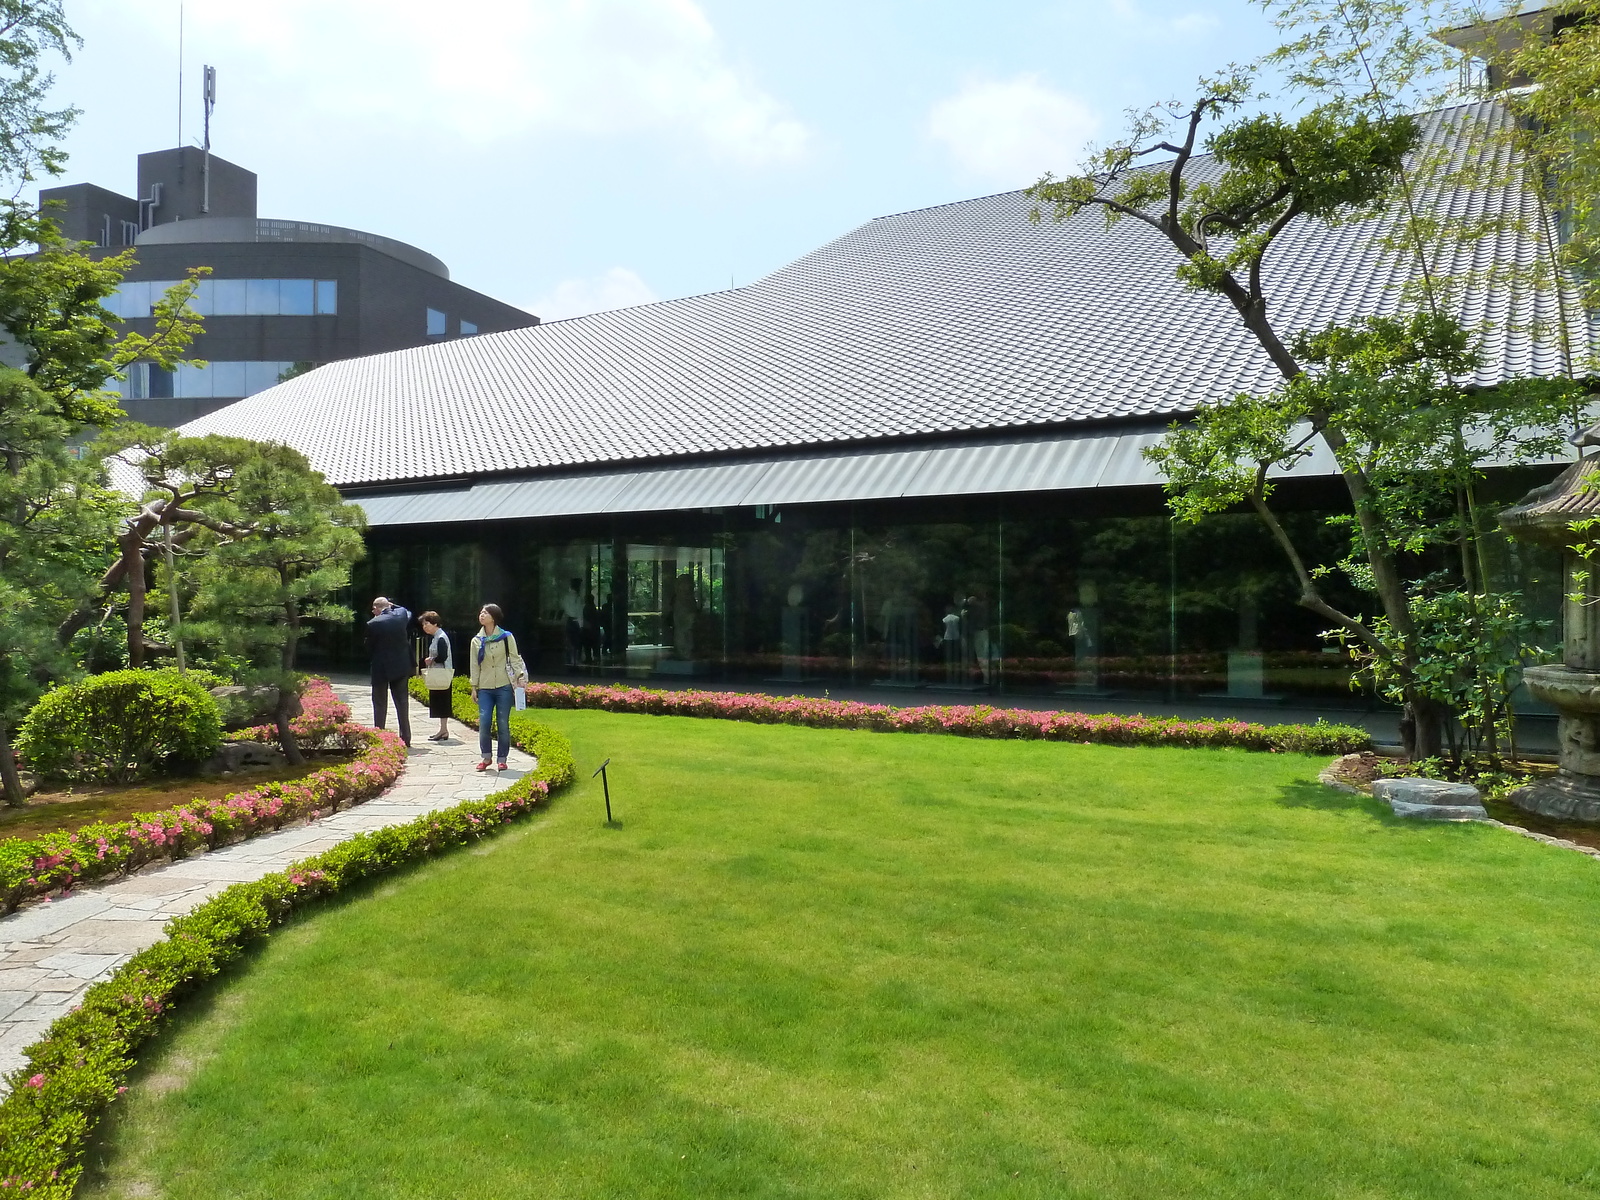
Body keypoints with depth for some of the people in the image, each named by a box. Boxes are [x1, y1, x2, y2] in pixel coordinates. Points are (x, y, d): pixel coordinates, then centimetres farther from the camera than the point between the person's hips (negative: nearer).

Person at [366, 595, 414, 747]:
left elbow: (369, 646, -3)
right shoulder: (402, 615, -3)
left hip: (381, 668, -4)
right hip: (401, 666, 4)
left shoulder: (373, 624, -14)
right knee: (402, 701, 10)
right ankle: (405, 737, 11)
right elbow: (408, 613, 22)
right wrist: (392, 606, 19)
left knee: (380, 703, 6)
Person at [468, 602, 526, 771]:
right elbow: (474, 665, 11)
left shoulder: (507, 637, 1)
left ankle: (502, 759, 9)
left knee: (503, 723, 0)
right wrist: (474, 687, 7)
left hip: (504, 687, -2)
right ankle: (485, 757, 6)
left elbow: (514, 658, 0)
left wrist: (520, 675, -14)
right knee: (483, 722, -7)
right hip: (485, 688, 2)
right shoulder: (477, 641, 9)